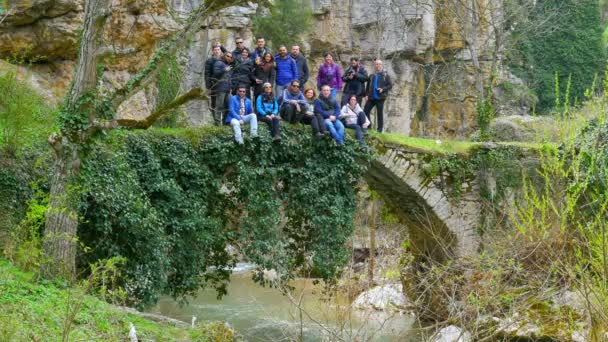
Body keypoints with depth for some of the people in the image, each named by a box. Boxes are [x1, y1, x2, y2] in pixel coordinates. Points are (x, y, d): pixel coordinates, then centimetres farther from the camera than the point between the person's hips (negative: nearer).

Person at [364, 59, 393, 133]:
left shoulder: (385, 75, 1)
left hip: (380, 98, -4)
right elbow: (368, 86, 18)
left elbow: (390, 85, -2)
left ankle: (380, 129, 6)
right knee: (365, 111, -2)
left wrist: (383, 89, -16)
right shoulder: (372, 75, 13)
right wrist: (366, 95, 7)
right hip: (371, 97, 4)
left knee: (380, 113, 0)